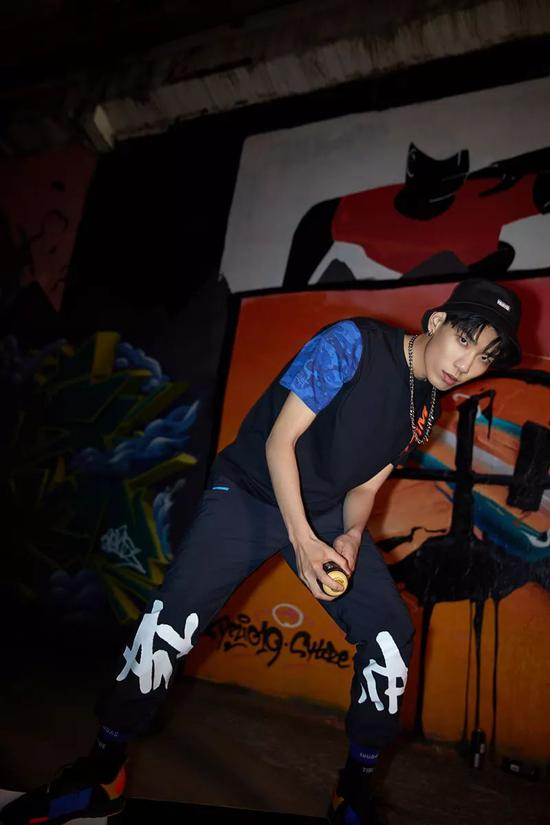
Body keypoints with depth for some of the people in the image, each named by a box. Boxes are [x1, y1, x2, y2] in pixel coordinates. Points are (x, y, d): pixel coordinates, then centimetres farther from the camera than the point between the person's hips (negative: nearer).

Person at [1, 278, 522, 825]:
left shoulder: (424, 407, 3)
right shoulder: (352, 343, -18)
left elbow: (365, 486, 6)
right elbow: (280, 440, -20)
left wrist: (349, 537, -15)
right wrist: (304, 540, -25)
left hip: (327, 512, 6)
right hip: (250, 492, -5)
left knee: (391, 633, -6)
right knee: (172, 616, -17)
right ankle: (104, 769, 8)